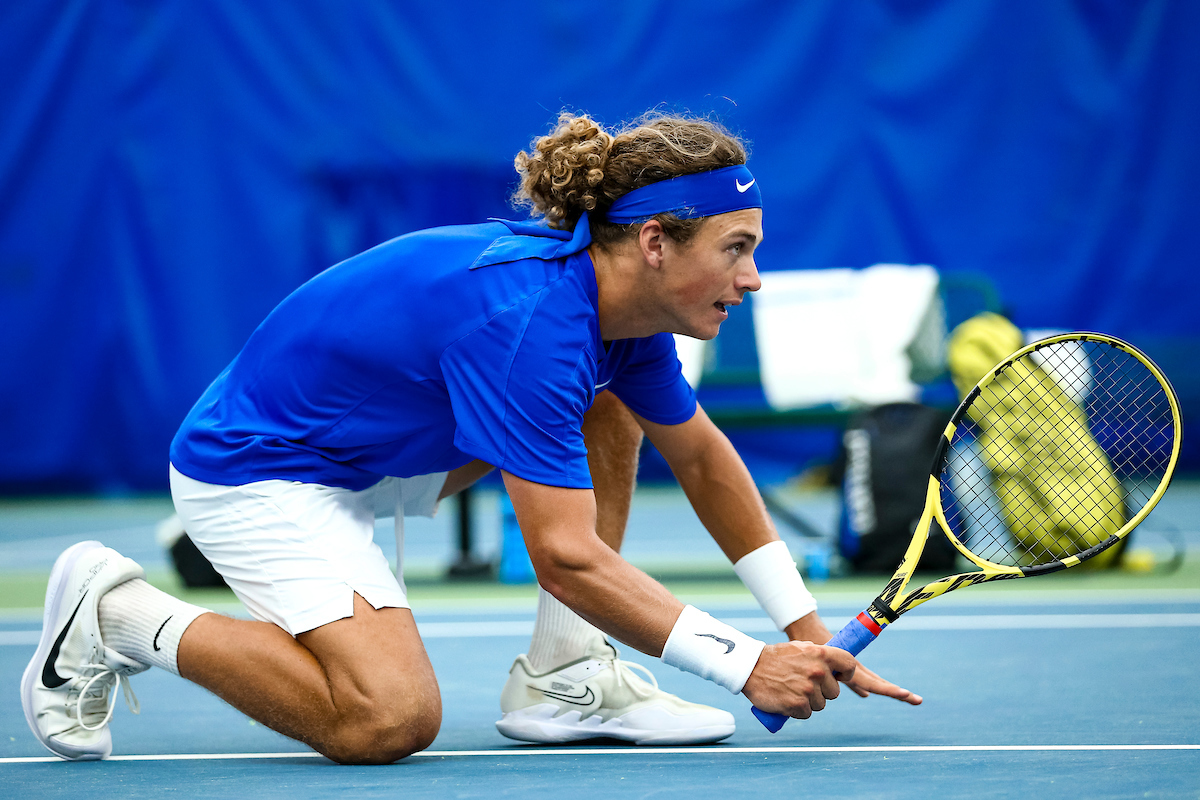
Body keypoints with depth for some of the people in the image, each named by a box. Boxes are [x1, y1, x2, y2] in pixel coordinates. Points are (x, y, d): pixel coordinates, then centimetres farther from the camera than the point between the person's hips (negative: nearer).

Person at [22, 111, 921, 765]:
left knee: (608, 398, 4)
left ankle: (564, 678, 3)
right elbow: (566, 558, -33)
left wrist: (806, 627, 6)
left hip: (372, 441, 10)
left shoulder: (617, 297, -5)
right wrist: (747, 664, -29)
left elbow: (702, 457, 11)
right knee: (389, 719, -25)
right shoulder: (526, 322, -32)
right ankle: (121, 613, -7)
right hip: (254, 469, -10)